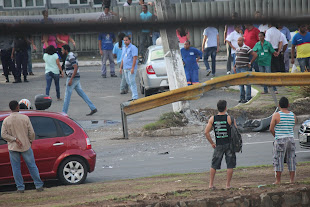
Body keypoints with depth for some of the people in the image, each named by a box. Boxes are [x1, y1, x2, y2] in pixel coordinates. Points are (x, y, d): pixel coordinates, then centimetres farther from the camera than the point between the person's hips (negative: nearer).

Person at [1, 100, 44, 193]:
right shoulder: (25, 118, -8)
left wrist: (14, 139, -10)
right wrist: (31, 140, 11)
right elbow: (31, 132, -5)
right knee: (32, 166, 9)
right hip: (26, 145, 0)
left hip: (13, 147, 0)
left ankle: (20, 188, 8)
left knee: (16, 168, 8)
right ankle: (39, 185, 12)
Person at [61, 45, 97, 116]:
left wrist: (70, 80, -25)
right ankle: (93, 108, 7)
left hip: (73, 78, -10)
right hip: (76, 78, 10)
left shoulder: (71, 57, -17)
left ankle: (64, 112, 3)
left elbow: (76, 68, -25)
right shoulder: (70, 56, 15)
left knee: (67, 95, -2)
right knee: (81, 93, 10)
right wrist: (68, 80, 25)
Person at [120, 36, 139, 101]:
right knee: (129, 82, 10)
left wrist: (132, 68, -21)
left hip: (131, 68, -9)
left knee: (132, 82, -11)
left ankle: (135, 97, -10)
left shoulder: (133, 48, -9)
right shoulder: (124, 48, 18)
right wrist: (121, 67, 19)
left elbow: (135, 58, -15)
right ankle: (134, 96, 16)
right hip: (125, 68, 9)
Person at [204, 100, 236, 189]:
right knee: (230, 165, 7)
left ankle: (211, 184, 14)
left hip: (218, 145, 2)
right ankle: (228, 184, 7)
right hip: (229, 144, -2)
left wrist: (212, 143, 6)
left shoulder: (212, 119, -1)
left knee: (214, 165, 14)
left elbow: (206, 132, -3)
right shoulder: (229, 118, -9)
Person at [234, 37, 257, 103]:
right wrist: (234, 66, 17)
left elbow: (255, 55, -13)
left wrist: (250, 63, -9)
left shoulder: (246, 48, -12)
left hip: (244, 68, -8)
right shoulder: (237, 49, 14)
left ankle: (248, 97, -3)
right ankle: (242, 97, 17)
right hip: (238, 68, 8)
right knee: (240, 83, 11)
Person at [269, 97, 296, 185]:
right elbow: (292, 129, 13)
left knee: (278, 161, 2)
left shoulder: (276, 115, -11)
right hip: (291, 139, 4)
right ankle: (292, 180, 12)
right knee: (291, 160, 10)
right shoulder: (293, 115, 4)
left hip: (280, 141, -4)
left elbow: (271, 129, -7)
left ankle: (278, 181, 3)